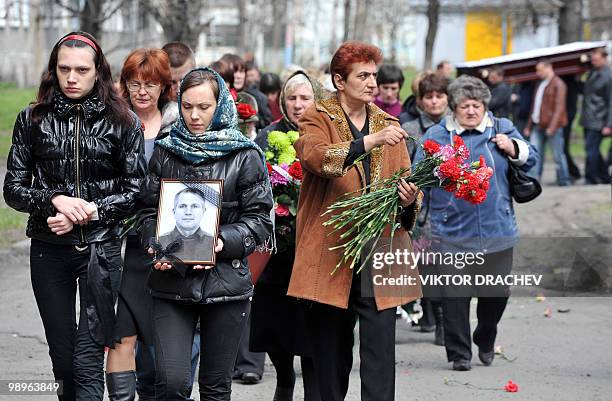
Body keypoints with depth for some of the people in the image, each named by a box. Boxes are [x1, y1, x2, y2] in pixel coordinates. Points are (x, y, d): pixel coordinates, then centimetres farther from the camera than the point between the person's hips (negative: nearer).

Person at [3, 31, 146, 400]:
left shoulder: (123, 122, 0)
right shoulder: (33, 119, 4)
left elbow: (136, 190, 0)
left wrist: (88, 213, -12)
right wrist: (55, 200, -14)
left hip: (101, 247, -2)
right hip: (48, 249, 2)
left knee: (88, 361, -10)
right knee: (62, 360, 9)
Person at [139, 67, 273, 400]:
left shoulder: (245, 156, 1)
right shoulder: (165, 152, 8)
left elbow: (259, 220, -1)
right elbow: (148, 209, 11)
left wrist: (222, 242, -17)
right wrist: (155, 246, -8)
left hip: (226, 282, -1)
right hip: (171, 282, 1)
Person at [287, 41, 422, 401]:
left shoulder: (389, 125, 17)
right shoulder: (318, 120, 4)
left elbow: (407, 184, 16)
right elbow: (316, 156, -19)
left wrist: (409, 200, -9)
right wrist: (370, 142, -30)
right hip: (331, 254, -2)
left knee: (380, 348, -7)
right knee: (332, 349, 6)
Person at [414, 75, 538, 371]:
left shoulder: (502, 128, 8)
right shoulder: (436, 136, 3)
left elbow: (530, 159, 13)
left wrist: (513, 148, -8)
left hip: (497, 232, 2)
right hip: (452, 233, -2)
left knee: (497, 292, 9)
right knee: (455, 296, -2)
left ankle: (486, 342, 33)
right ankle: (459, 353, 11)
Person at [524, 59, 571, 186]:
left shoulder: (558, 84, -6)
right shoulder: (540, 85, 20)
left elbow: (559, 107, -13)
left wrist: (552, 127, -20)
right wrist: (529, 126, 20)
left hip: (552, 126, -8)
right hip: (538, 126, 8)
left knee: (558, 155, -1)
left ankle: (565, 182, 8)